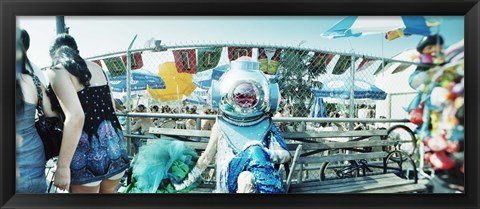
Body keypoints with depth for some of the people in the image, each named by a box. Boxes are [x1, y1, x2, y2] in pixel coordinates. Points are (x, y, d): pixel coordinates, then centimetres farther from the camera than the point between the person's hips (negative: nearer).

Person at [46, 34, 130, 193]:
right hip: (115, 145, 6)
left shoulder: (56, 71, -5)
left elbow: (75, 117, -19)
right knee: (109, 191, 24)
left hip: (88, 154, -6)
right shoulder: (95, 67, 13)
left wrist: (62, 167, -16)